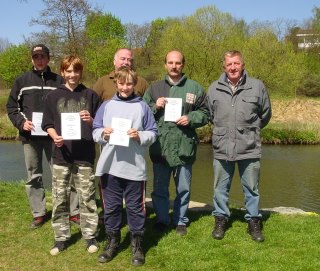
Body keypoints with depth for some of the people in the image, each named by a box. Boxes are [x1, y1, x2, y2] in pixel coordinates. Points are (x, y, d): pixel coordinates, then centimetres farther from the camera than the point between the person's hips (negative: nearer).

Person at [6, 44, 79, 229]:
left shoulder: (59, 81, 4)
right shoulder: (22, 81, 7)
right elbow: (12, 107, 9)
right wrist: (21, 122, -8)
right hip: (30, 137, 2)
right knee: (34, 177, 8)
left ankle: (74, 211, 8)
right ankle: (39, 214, 19)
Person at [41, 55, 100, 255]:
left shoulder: (90, 95, 4)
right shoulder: (53, 96, 6)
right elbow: (48, 124, 8)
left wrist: (91, 120, -15)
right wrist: (55, 137, -12)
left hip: (85, 155, -1)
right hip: (61, 155, 1)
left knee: (87, 198, 5)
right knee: (60, 198, 7)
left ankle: (90, 235, 18)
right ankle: (61, 237, 19)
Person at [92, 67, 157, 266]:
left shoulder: (142, 106, 1)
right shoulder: (107, 105, 8)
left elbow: (153, 134, 2)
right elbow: (95, 131, 9)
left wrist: (140, 136, -16)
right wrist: (103, 134, -11)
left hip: (134, 168, -2)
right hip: (110, 166, 3)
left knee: (135, 207, 8)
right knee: (111, 206, 13)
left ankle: (138, 245, 21)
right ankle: (112, 242, 28)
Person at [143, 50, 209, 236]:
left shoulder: (195, 88, 4)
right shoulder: (154, 88, 9)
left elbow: (205, 113, 5)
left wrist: (191, 119, -12)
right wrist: (154, 107, -9)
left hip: (184, 146, -1)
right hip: (160, 146, 1)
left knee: (183, 188, 11)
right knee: (160, 187, 11)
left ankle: (181, 221, 27)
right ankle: (162, 219, 27)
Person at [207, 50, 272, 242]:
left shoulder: (257, 86, -2)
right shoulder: (214, 88, 2)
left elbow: (265, 114, 10)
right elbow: (210, 115, 16)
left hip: (249, 148, -1)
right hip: (222, 148, 2)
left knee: (252, 188, 10)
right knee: (221, 188, 12)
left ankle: (254, 221, 25)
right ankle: (221, 219, 29)